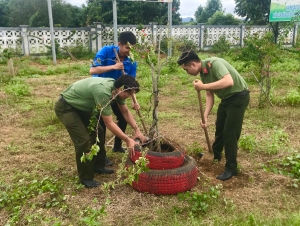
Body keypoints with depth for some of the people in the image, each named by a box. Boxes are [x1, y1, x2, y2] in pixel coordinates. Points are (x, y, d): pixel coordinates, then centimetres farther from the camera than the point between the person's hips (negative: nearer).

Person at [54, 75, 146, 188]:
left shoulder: (116, 88, -8)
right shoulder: (103, 91, -36)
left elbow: (125, 111, 5)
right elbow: (109, 123, -31)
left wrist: (137, 130, -4)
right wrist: (127, 140, -24)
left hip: (81, 106, 9)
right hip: (65, 107, -9)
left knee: (98, 132, 10)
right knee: (83, 140, -15)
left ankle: (98, 166, 26)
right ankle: (85, 178, 1)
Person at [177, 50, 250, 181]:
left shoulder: (214, 63, -26)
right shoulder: (203, 73, 1)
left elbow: (229, 81, -40)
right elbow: (210, 95, 4)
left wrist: (203, 86, -37)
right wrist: (205, 116, -5)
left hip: (239, 96, -9)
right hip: (226, 98, 9)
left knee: (230, 132, -7)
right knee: (219, 128, 20)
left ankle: (231, 168, 6)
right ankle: (215, 155, 43)